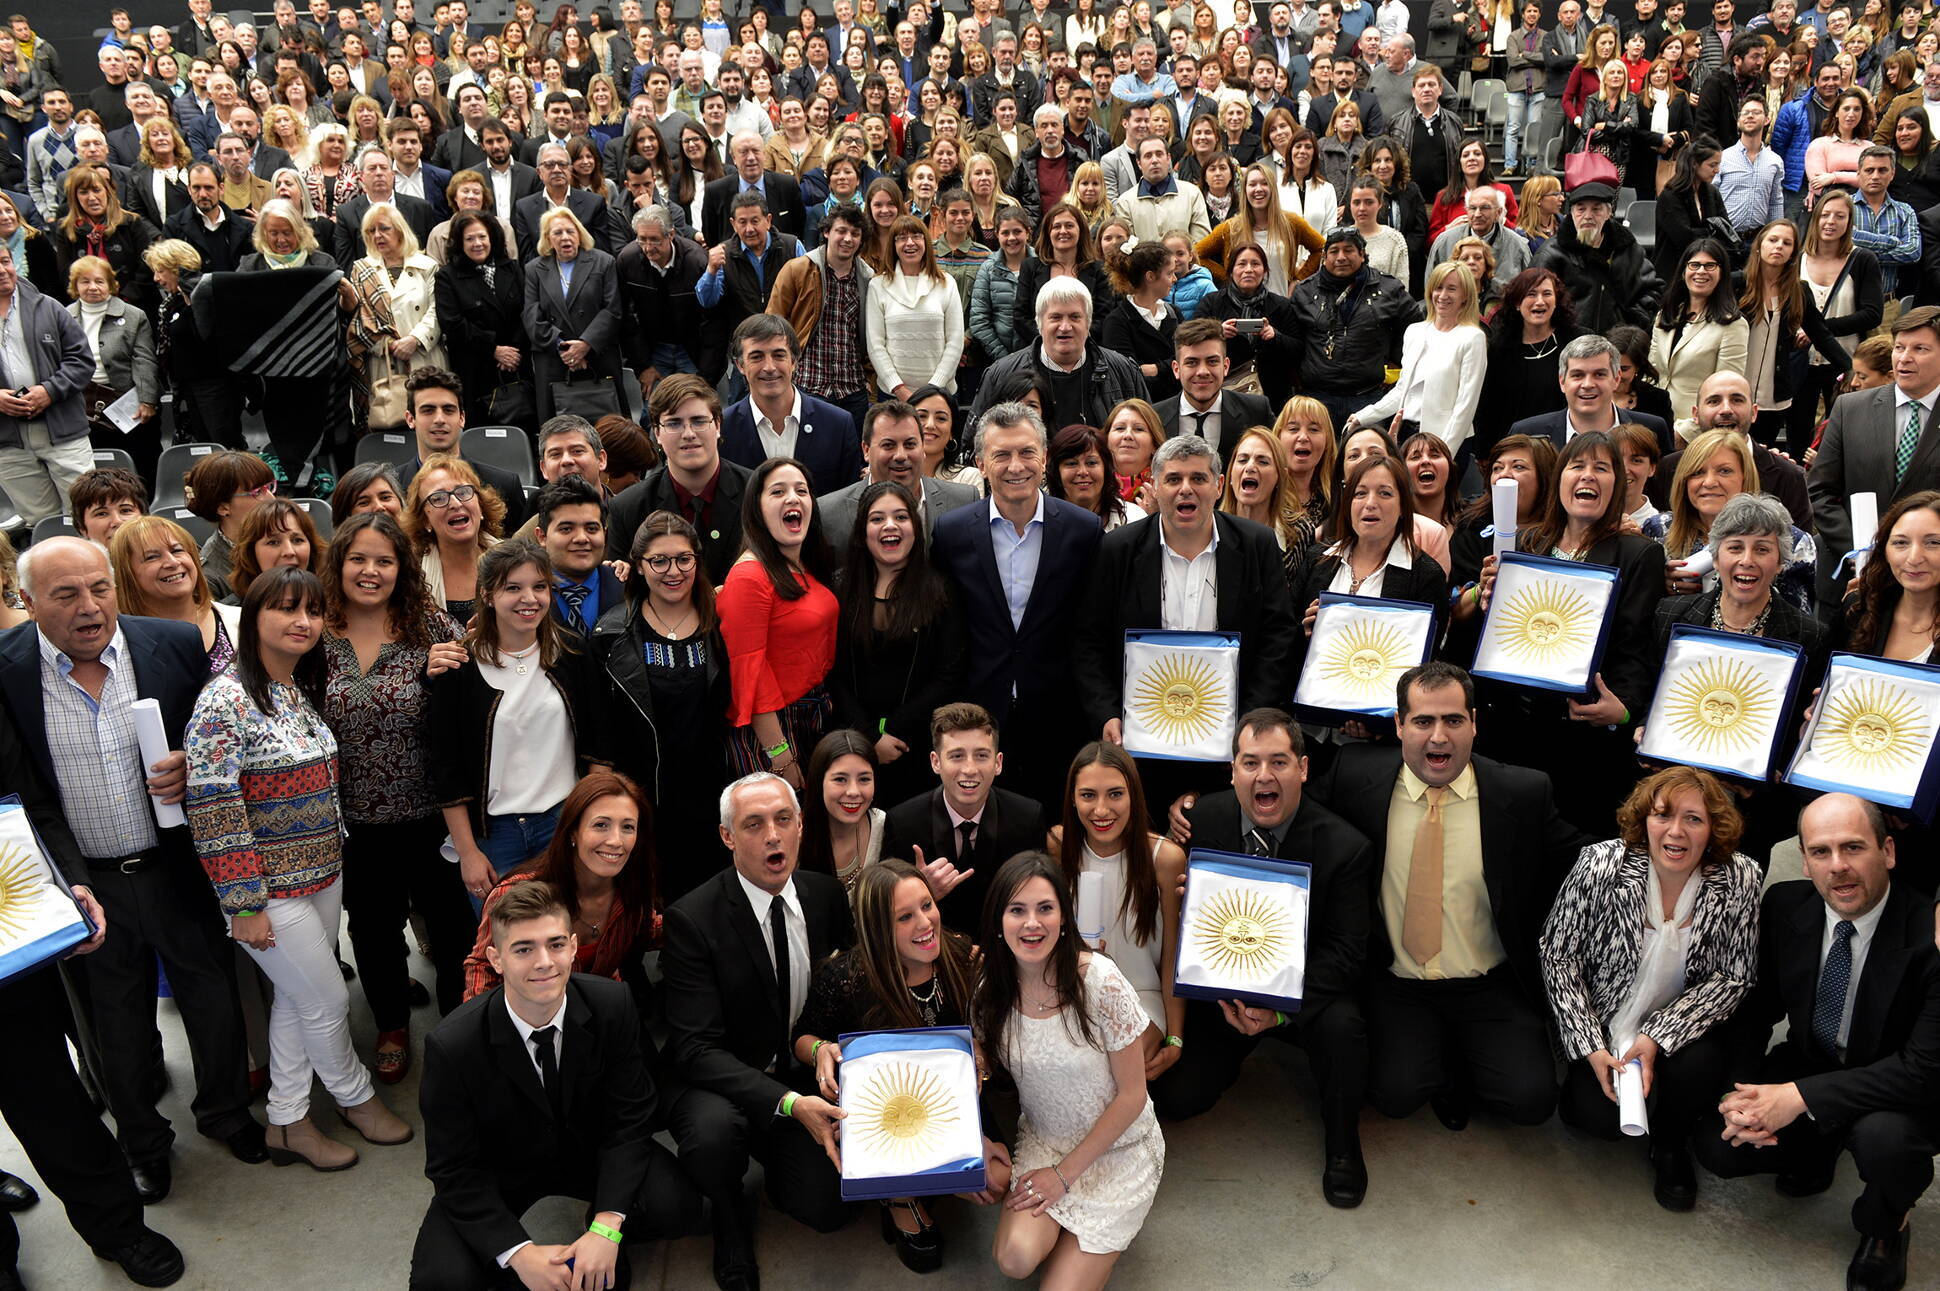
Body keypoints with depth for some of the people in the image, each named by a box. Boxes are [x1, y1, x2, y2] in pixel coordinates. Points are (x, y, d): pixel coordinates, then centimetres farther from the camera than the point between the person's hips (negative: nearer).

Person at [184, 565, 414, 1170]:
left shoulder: (305, 692, 7)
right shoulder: (226, 700, -18)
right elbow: (212, 810, -20)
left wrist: (336, 862, 16)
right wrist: (244, 903, -19)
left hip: (323, 876, 7)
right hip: (271, 888, -7)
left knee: (296, 1001, 15)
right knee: (329, 1001, 5)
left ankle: (287, 1123, 27)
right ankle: (355, 1098, 29)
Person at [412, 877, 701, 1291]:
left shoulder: (612, 1006, -20)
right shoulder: (452, 1047, -26)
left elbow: (630, 1120, -14)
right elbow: (455, 1171, -17)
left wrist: (607, 1228, -26)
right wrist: (520, 1254, -28)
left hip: (591, 1150, 2)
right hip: (498, 1175, -1)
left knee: (678, 1207, -24)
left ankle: (604, 1244, 8)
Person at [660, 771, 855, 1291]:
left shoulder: (827, 893, -2)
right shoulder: (690, 920, -18)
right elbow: (695, 1048, -22)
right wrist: (788, 1103, -32)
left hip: (804, 1080, 4)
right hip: (718, 1085, -3)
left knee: (827, 1208, -17)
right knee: (713, 1128, -37)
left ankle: (772, 1161, 20)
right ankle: (730, 1218, -1)